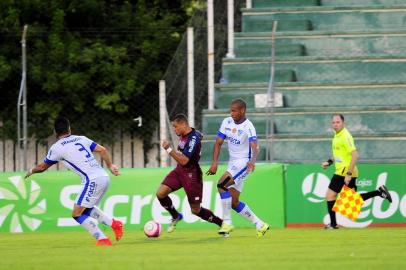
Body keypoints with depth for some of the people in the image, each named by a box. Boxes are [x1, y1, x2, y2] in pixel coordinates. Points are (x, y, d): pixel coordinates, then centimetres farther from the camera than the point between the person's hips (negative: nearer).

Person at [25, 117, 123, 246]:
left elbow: (42, 167, 16)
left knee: (77, 214, -4)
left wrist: (31, 171, 35)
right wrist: (110, 166, 16)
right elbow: (102, 150, 8)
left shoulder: (56, 147, 2)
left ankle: (102, 239, -13)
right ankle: (114, 224, 17)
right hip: (104, 177, 8)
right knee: (86, 209, 25)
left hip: (92, 180, -8)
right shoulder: (81, 139, 17)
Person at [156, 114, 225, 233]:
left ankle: (222, 223, 17)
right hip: (179, 170, 8)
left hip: (191, 174, -8)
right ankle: (175, 216, 13)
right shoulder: (184, 135, 4)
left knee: (196, 210, -1)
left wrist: (169, 149, -29)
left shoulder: (193, 139, -24)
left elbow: (183, 161, -29)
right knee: (160, 193, -10)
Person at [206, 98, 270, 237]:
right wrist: (215, 162, -6)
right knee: (234, 202, 7)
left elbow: (255, 147, -30)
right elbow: (218, 143, 6)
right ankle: (260, 225, 19)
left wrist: (252, 161, -50)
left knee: (222, 185, -26)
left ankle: (227, 223, -18)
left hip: (243, 162, -8)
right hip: (232, 163, 8)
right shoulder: (227, 122, 3)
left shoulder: (248, 127, -17)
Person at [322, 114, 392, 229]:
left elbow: (355, 155, -23)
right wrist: (329, 162, 15)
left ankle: (333, 224, 2)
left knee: (330, 195, -5)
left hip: (344, 172, -9)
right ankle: (379, 191, 17)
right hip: (342, 171, 9)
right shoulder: (337, 135, 13)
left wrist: (349, 174, -26)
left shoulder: (345, 136, -17)